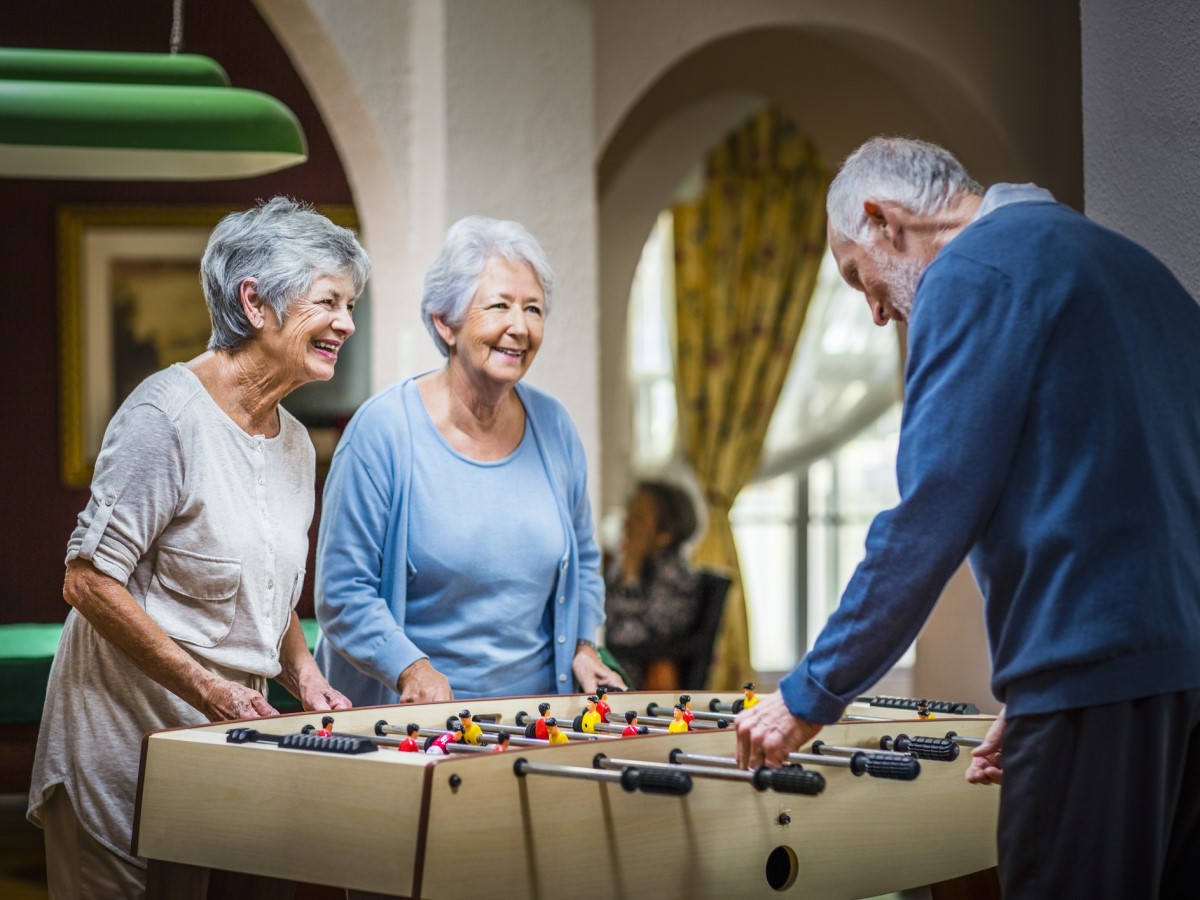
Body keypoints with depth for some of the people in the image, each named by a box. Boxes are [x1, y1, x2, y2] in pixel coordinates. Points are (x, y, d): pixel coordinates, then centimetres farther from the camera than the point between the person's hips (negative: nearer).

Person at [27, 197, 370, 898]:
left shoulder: (295, 443, 11)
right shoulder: (169, 414, -15)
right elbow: (89, 581, -18)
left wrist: (302, 674, 3)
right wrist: (209, 690, -19)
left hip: (233, 737, 8)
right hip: (127, 731, -7)